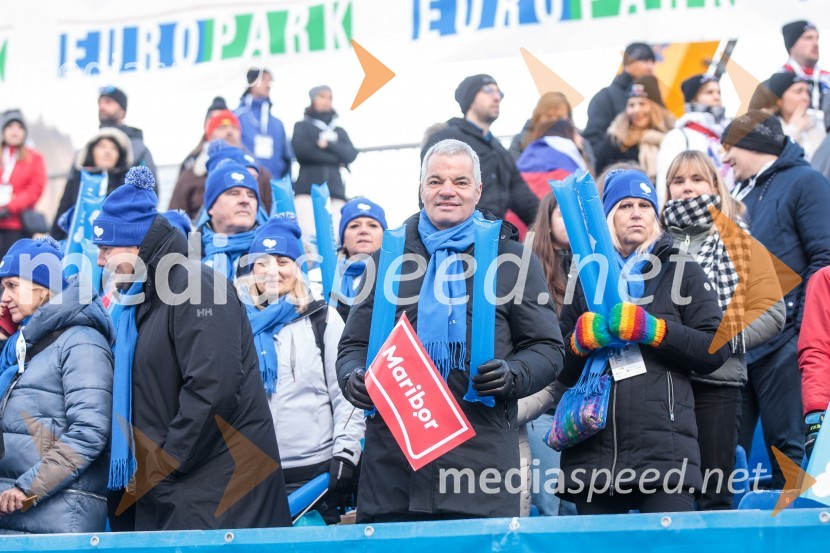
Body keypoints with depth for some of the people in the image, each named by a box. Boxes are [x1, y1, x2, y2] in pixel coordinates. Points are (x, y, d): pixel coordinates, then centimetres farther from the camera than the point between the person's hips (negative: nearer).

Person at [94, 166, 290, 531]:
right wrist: (136, 472, 7)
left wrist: (157, 468, -15)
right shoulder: (139, 303, 19)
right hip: (166, 494, 8)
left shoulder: (194, 286, -10)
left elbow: (213, 390, -21)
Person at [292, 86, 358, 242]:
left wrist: (327, 144, -4)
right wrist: (336, 158, 0)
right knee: (309, 236, -19)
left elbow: (351, 154, 8)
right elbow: (300, 149, -4)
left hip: (335, 189, 3)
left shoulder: (339, 131, 25)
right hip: (307, 189, -3)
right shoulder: (302, 126, 16)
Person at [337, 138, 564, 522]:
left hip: (480, 452, -2)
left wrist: (513, 376, -12)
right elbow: (354, 344, 18)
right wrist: (353, 377, -4)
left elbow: (546, 348, 9)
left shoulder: (513, 260, 11)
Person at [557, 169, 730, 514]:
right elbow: (563, 372, 18)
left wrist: (652, 330, -11)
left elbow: (716, 350, 0)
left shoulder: (680, 271, 12)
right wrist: (580, 339, -3)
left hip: (664, 448, -3)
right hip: (593, 453, 3)